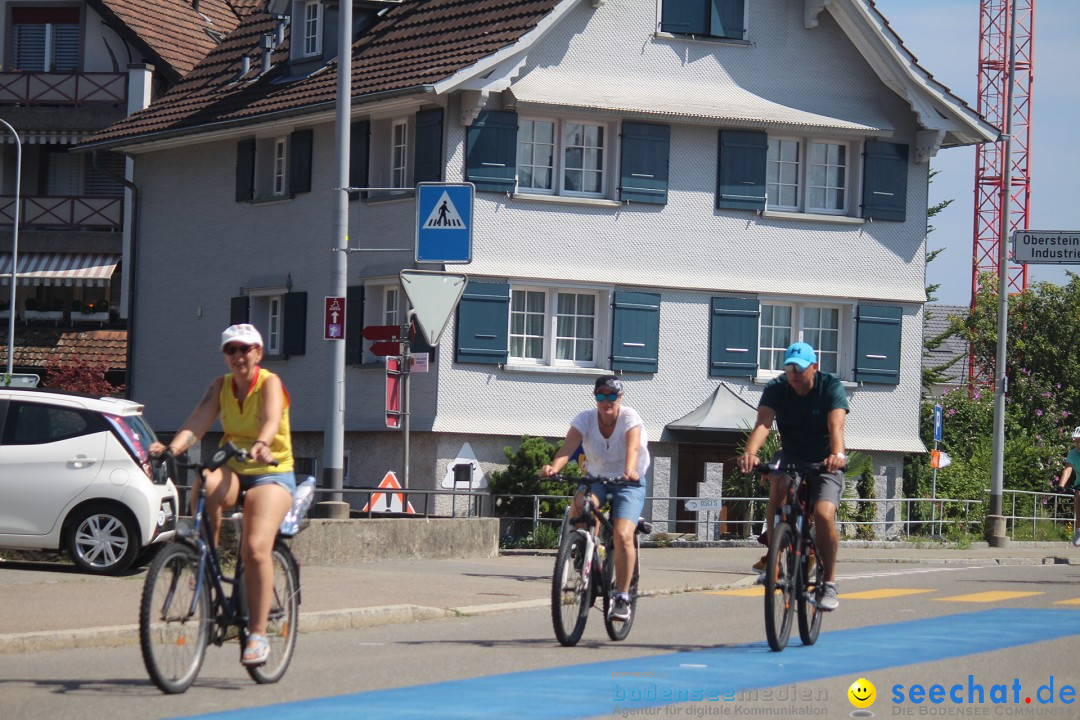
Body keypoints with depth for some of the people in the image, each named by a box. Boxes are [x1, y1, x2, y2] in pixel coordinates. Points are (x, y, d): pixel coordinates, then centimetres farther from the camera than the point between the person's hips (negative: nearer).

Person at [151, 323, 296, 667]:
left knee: (256, 548, -23)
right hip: (234, 470, 4)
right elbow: (198, 422, -12)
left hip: (271, 474, -4)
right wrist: (171, 448, -33)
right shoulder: (221, 386, 4)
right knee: (204, 487, -34)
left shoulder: (269, 383, -10)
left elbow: (272, 418, -31)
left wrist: (262, 444, -54)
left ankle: (258, 634, -15)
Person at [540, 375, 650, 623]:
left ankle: (622, 597, -11)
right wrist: (553, 467, -50)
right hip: (597, 479, 2)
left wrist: (630, 470, -59)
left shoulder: (630, 418, -18)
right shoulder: (585, 419, -12)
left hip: (629, 483, -2)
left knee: (623, 535, -22)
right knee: (579, 504, -33)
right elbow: (568, 446, -29)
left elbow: (633, 446, -38)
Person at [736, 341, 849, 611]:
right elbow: (763, 423, -30)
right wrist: (750, 453, -50)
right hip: (791, 456, 2)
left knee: (824, 515, -22)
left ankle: (829, 583, -5)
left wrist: (837, 455, -54)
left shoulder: (831, 387, -18)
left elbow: (836, 426, -33)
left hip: (824, 462, -2)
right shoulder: (776, 388, -13)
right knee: (778, 483, -33)